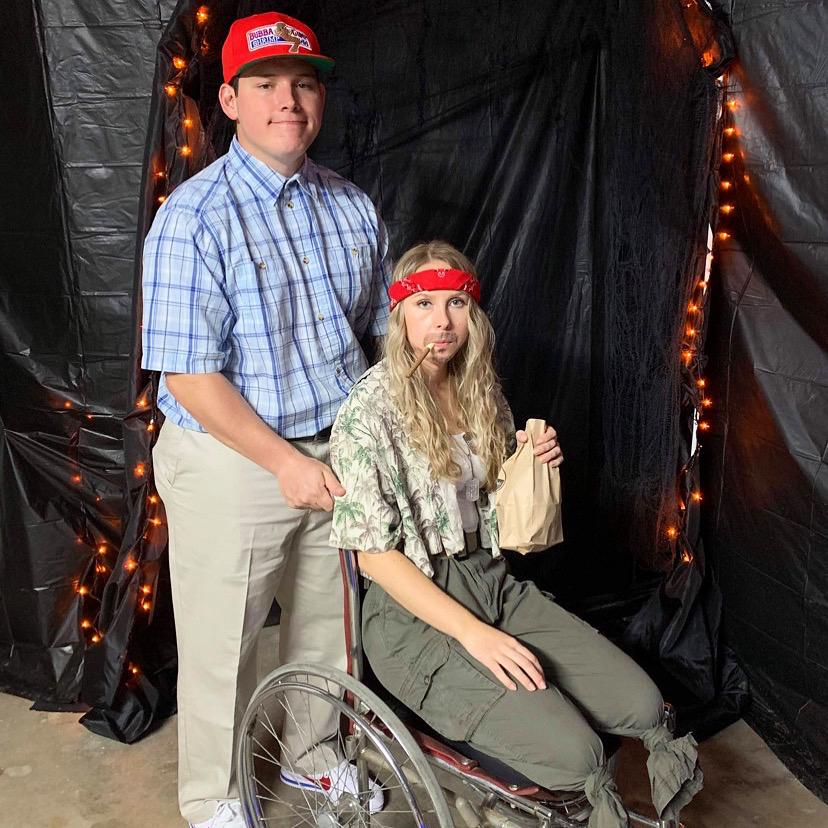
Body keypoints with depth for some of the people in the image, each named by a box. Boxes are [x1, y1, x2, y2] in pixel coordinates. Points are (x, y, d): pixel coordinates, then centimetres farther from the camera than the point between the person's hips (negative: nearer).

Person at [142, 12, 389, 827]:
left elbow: (385, 329, 12)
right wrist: (284, 462, -19)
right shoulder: (195, 216, -15)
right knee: (221, 645, 11)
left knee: (323, 624, 21)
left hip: (336, 453, 6)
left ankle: (308, 752, 47)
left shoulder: (353, 207, 3)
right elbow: (188, 376, -18)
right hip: (232, 461, -5)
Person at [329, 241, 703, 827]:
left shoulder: (482, 392, 7)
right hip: (413, 613, -6)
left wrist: (533, 468, -3)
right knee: (574, 752, -20)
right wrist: (473, 633, -19)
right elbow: (374, 554, -14)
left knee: (642, 704, -10)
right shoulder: (369, 412, -14)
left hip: (493, 583, 7)